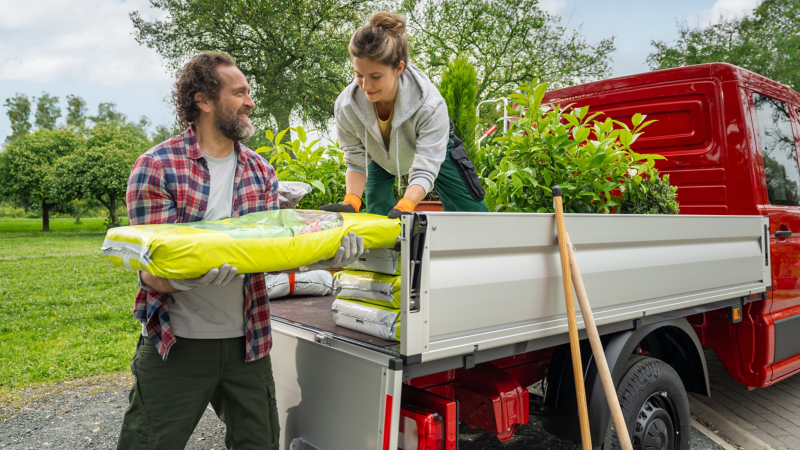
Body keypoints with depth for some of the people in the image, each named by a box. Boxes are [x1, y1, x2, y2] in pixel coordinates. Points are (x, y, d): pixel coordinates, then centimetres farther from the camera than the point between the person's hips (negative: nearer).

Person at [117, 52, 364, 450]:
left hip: (247, 343, 4)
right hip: (177, 344, -4)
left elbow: (274, 252, 1)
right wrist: (193, 275, -36)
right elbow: (152, 274, -14)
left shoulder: (261, 172, 6)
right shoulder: (156, 167, -9)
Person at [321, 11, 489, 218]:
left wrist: (403, 207, -61)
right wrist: (351, 203, -40)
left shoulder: (429, 104, -42)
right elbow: (357, 164, -21)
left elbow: (424, 171, -42)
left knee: (474, 217, -1)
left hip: (433, 153, -1)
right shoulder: (345, 107, -33)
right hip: (381, 158, 2)